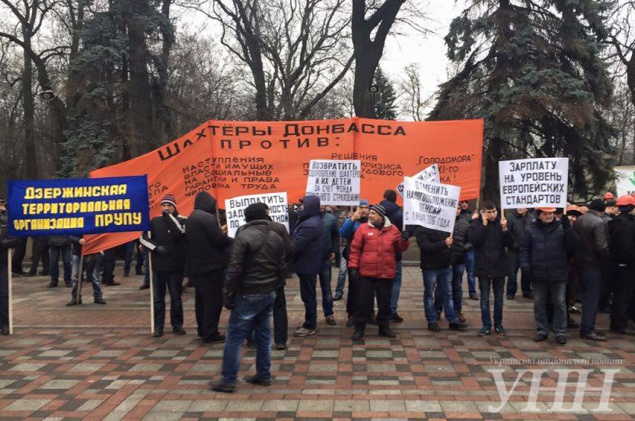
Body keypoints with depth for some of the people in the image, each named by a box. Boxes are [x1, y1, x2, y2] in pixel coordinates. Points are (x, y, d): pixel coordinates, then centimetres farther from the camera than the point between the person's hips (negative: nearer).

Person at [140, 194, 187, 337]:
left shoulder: (182, 220, -2)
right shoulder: (155, 221, 7)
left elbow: (179, 232, -23)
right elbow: (143, 238, 6)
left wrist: (169, 216, -17)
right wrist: (156, 247, -9)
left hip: (175, 267, -2)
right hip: (158, 267, 3)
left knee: (176, 297, 6)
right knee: (158, 298, 6)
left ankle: (177, 325, 17)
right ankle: (158, 327, 14)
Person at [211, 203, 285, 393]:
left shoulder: (243, 237, -12)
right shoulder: (276, 238, 8)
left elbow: (234, 269, -16)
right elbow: (281, 268, 11)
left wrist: (228, 294, -9)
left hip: (248, 294, -7)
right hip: (269, 293, 7)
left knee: (235, 337, 0)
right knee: (264, 334, 16)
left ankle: (228, 380, 3)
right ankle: (264, 375, 21)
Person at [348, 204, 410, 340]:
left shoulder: (393, 230, 3)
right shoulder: (363, 228, -2)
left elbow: (399, 248, 11)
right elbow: (355, 249, -1)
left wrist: (404, 240, -9)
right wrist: (353, 266, -6)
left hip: (386, 273, 2)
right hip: (366, 272, -2)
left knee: (385, 302, 13)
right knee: (363, 301, 4)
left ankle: (384, 327, 28)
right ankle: (359, 328, 15)